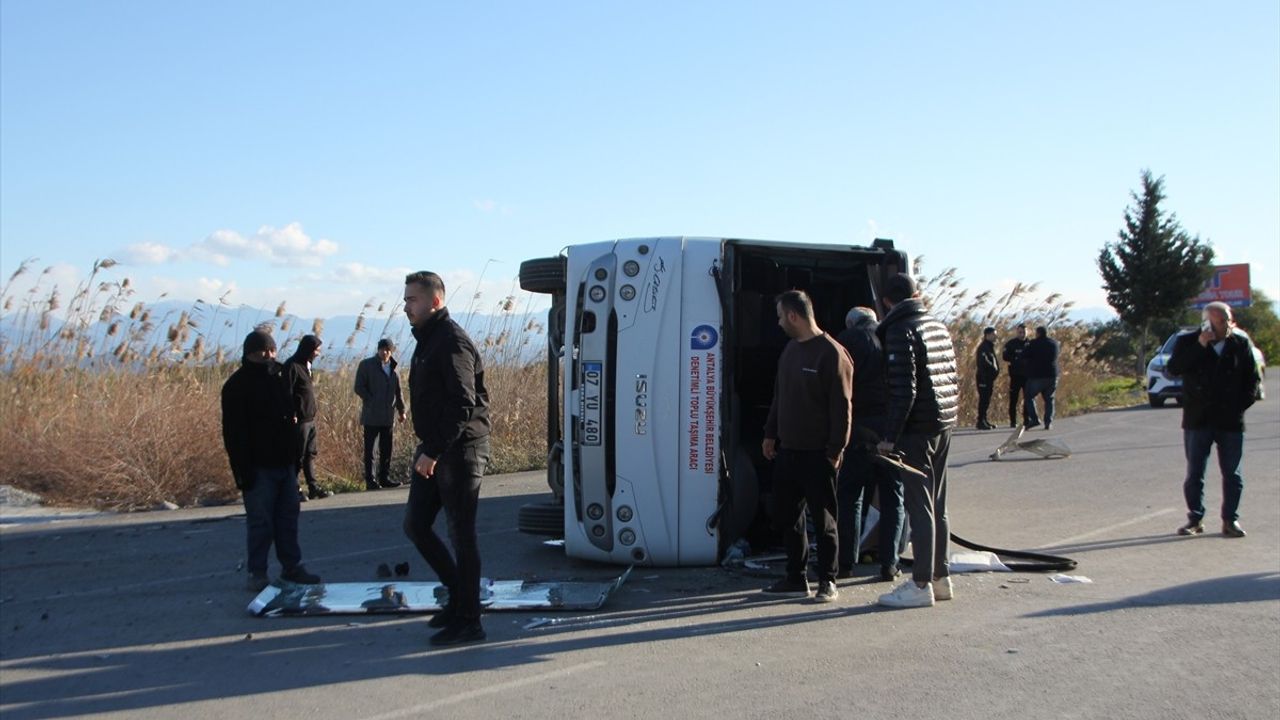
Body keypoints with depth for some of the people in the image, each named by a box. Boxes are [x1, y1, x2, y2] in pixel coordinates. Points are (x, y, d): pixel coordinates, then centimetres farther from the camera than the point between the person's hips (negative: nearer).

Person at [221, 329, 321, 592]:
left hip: (284, 462, 7)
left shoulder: (280, 377, 15)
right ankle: (257, 574, 6)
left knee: (288, 517, 11)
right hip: (259, 466, -7)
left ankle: (292, 567, 19)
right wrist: (243, 470, -19)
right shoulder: (238, 385, -9)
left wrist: (295, 456, 17)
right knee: (260, 522, -3)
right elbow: (233, 432, -13)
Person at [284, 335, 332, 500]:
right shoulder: (292, 366, -14)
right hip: (299, 420, -9)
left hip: (310, 419, 9)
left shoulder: (306, 365, 14)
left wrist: (312, 414, 16)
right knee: (298, 456, -2)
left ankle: (314, 488, 15)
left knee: (310, 455, 11)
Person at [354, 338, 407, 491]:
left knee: (386, 449, 7)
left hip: (388, 416, 5)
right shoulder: (366, 365, -1)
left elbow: (398, 392, 18)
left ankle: (384, 478, 14)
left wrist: (401, 410, 12)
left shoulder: (393, 368, 14)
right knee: (370, 448, -1)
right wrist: (372, 402, -12)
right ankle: (370, 480, 1)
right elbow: (359, 387, -6)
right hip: (371, 415, -5)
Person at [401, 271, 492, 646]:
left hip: (460, 450, -10)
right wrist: (427, 450, 15)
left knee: (461, 535, -2)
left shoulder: (452, 343, -16)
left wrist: (434, 452, -23)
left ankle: (468, 621, 9)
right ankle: (458, 595, 26)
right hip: (434, 450, 10)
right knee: (415, 525, 13)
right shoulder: (427, 341, 15)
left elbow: (463, 407, -23)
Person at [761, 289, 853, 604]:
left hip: (818, 454, -8)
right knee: (785, 515, 11)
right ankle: (796, 578, 22)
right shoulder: (790, 350, 13)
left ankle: (828, 581, 14)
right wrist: (771, 434, 18)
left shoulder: (832, 354, -14)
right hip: (787, 450, 8)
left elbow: (842, 407, -16)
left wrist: (836, 450, -18)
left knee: (823, 520, 2)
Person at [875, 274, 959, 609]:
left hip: (917, 430, -8)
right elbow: (951, 379, 15)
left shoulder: (900, 332, -13)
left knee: (919, 507, -4)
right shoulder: (939, 327, 13)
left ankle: (921, 584, -1)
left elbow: (904, 390, -19)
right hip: (943, 426, 8)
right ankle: (940, 577, 22)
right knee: (937, 506, 15)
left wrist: (890, 436, -16)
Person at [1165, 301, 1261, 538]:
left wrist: (1242, 404, -2)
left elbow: (1253, 377, 9)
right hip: (1198, 420, -1)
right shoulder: (1188, 342, -2)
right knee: (1194, 473, 3)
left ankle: (1230, 519, 14)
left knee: (1232, 473, 5)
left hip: (1231, 421, 1)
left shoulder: (1241, 343, 2)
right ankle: (1195, 519, 11)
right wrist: (1200, 345, -21)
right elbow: (1173, 368, -17)